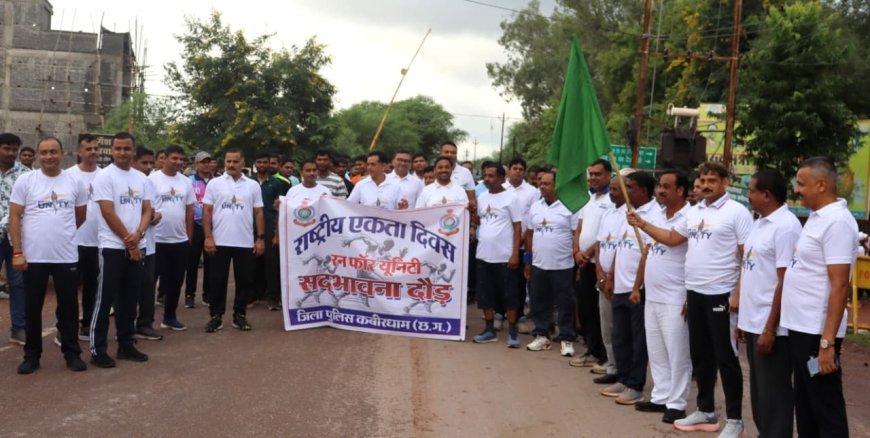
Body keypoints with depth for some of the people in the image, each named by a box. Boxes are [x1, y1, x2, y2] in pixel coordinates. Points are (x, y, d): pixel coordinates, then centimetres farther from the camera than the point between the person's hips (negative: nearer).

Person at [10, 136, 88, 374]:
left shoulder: (74, 182, 3)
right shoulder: (25, 180, -2)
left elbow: (80, 216, 15)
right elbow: (14, 217, -3)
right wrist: (17, 252, -9)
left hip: (66, 257, 1)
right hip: (33, 257, -1)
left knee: (68, 307, 9)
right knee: (32, 309, 9)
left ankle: (72, 353, 20)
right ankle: (32, 355, 21)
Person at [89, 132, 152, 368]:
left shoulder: (141, 178, 10)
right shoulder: (104, 176, -9)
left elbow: (147, 210, 7)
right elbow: (108, 213, -13)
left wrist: (138, 234, -12)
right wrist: (128, 242, -11)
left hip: (137, 247, 6)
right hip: (113, 247, -6)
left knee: (130, 299, 12)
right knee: (105, 299, -2)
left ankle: (126, 344, 21)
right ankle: (98, 349, 5)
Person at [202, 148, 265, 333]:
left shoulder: (253, 185, 6)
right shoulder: (214, 183, 2)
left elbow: (258, 213, 7)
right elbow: (207, 211, 1)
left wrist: (260, 238, 0)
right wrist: (208, 237, -7)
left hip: (245, 242, 1)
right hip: (220, 242, -1)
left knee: (244, 280, 6)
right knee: (218, 280, 3)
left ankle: (240, 315, 17)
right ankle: (216, 316, 12)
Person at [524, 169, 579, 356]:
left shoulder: (568, 207, -7)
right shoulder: (535, 207, 9)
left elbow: (578, 235, -6)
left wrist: (578, 257, -11)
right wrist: (527, 260, 11)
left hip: (563, 265, -5)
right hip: (538, 265, 5)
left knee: (565, 303, 3)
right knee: (538, 302, 11)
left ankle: (566, 339, 13)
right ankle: (541, 335, 24)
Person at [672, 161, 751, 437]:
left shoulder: (736, 212, -9)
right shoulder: (692, 212, 12)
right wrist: (687, 292, 15)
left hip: (721, 295, -7)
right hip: (694, 293, 7)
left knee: (726, 358, 0)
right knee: (700, 355, 14)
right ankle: (706, 411, 26)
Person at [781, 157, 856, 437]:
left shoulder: (837, 222, -17)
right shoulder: (817, 217, 12)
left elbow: (839, 285, -21)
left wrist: (827, 342, -23)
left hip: (817, 332, -9)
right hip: (800, 327, 9)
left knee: (825, 409, 1)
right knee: (805, 404, 18)